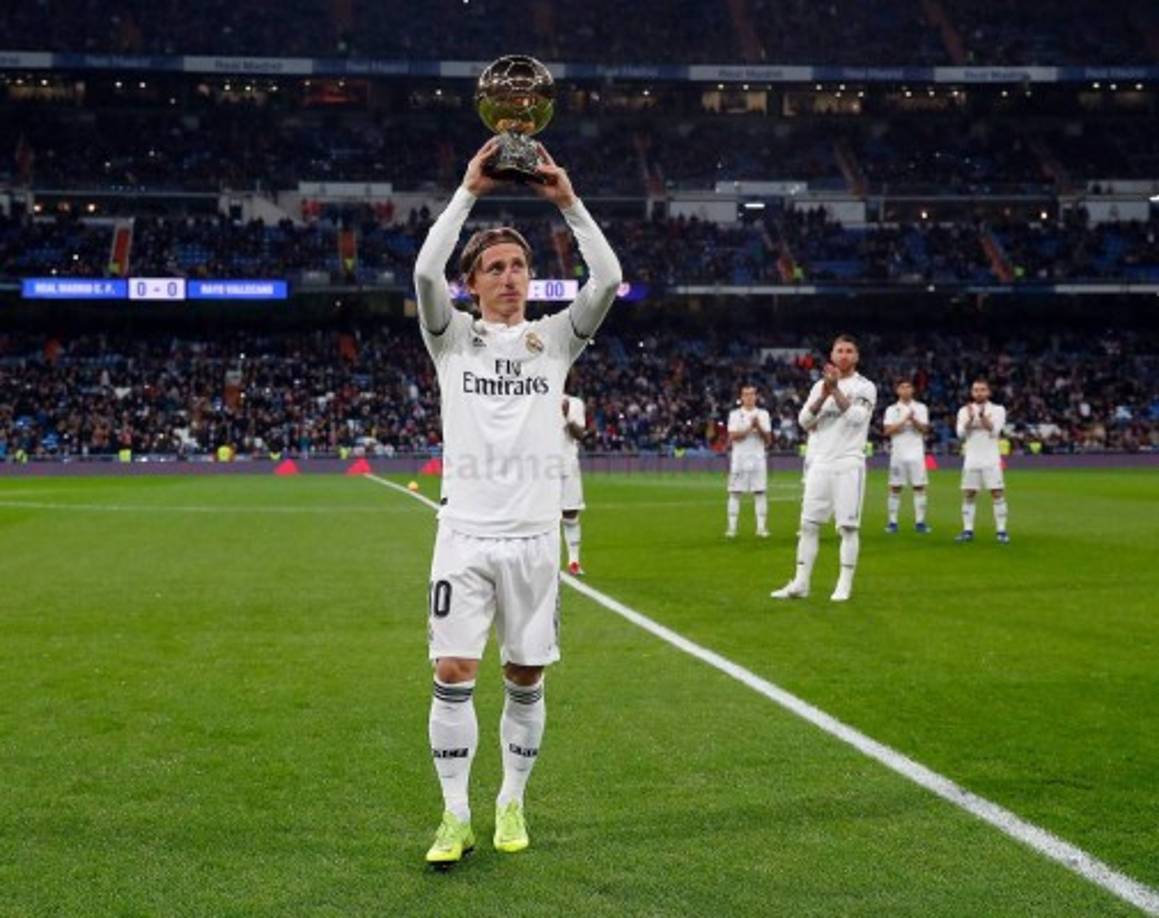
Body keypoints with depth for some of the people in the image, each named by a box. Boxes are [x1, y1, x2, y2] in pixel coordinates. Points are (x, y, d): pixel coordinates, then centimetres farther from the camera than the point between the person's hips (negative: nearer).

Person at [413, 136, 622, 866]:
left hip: (533, 534, 1)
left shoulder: (554, 338, 7)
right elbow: (426, 271, -15)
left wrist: (568, 202, -12)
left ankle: (512, 805, 23)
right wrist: (469, 192, -15)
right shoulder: (453, 337, 4)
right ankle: (456, 817, 7)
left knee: (526, 678, 7)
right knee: (454, 674, -5)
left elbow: (608, 279, -8)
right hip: (466, 532, -1)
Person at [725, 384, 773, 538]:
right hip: (739, 458, -1)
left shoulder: (763, 414, 9)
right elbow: (734, 436, -8)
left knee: (760, 492, -3)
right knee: (734, 493, -2)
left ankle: (762, 527, -2)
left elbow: (768, 439, 3)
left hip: (758, 458, 1)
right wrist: (750, 428, -15)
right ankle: (732, 527, 2)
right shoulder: (735, 414, 5)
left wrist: (759, 427, -13)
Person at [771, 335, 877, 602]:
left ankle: (845, 585, 3)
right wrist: (824, 395, -11)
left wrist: (836, 389, -18)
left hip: (848, 463, -4)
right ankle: (800, 583, 8)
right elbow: (804, 420, 3)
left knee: (848, 526, -4)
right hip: (819, 463, 4)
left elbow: (855, 417, -15)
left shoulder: (865, 387, 1)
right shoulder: (820, 385, 13)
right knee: (808, 524, 3)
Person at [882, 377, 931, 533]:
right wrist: (904, 421, -15)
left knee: (919, 487, -2)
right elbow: (887, 430, -6)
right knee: (895, 488, -1)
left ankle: (920, 522, 0)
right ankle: (893, 522, 3)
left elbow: (924, 429, -2)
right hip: (898, 454, -1)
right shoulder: (892, 409, 6)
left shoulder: (921, 408, 8)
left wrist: (914, 420, -19)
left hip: (916, 453, 1)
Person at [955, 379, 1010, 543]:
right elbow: (961, 433, -4)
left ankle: (1001, 531, -3)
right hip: (971, 460, 2)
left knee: (997, 493, -7)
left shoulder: (998, 410, 3)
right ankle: (967, 530, 9)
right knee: (968, 495, 2)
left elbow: (994, 431, -11)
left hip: (991, 460, -2)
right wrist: (970, 419, -21)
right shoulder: (964, 411, 8)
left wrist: (982, 416, -22)